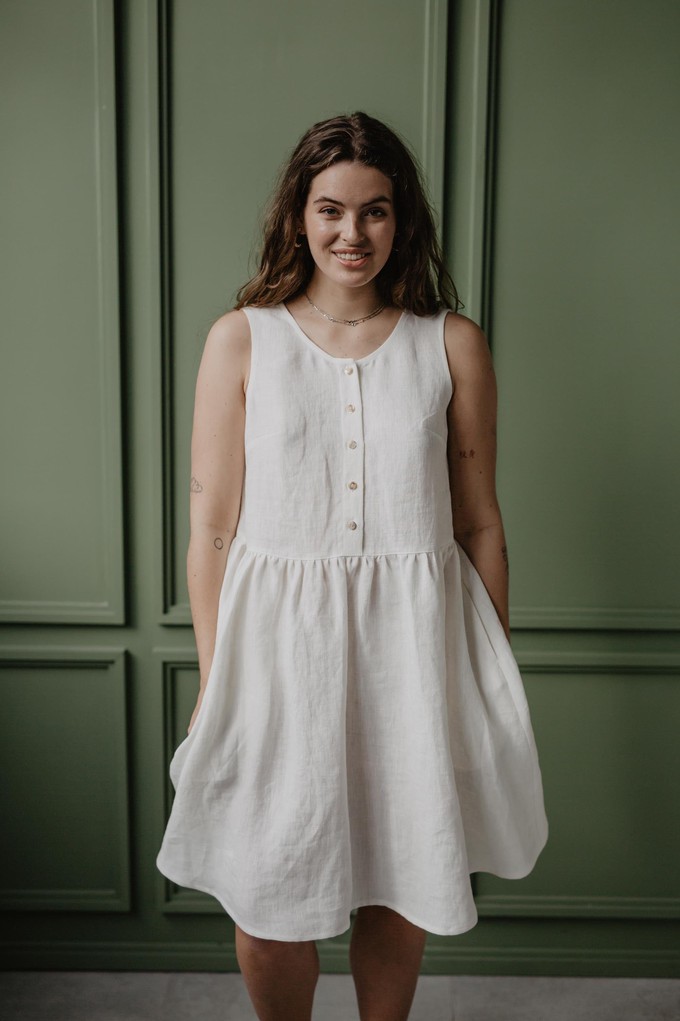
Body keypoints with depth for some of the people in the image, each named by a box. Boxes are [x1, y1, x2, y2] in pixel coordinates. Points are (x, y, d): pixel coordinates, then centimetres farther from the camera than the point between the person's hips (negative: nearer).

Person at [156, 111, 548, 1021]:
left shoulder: (453, 344, 1)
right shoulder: (240, 339, -1)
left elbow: (479, 526, 5)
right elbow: (212, 528, -1)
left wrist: (495, 677, 6)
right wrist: (214, 684, -2)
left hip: (413, 642, 1)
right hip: (279, 644, 0)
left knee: (401, 894, 16)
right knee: (268, 912, 10)